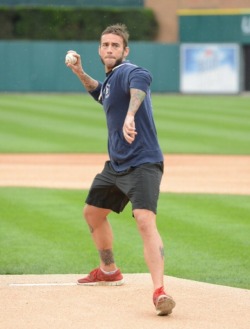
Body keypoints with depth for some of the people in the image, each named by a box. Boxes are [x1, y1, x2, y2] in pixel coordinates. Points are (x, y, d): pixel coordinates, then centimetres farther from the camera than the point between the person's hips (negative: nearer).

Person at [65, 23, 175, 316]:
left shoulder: (128, 72, -17)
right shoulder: (108, 80, 12)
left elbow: (141, 81, -43)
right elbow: (99, 92, 38)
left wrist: (130, 115, -60)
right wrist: (80, 74, 21)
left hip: (142, 163, -10)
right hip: (116, 164, 10)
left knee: (145, 220, -29)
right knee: (92, 212, 25)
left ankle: (159, 292, -39)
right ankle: (108, 271, 47)